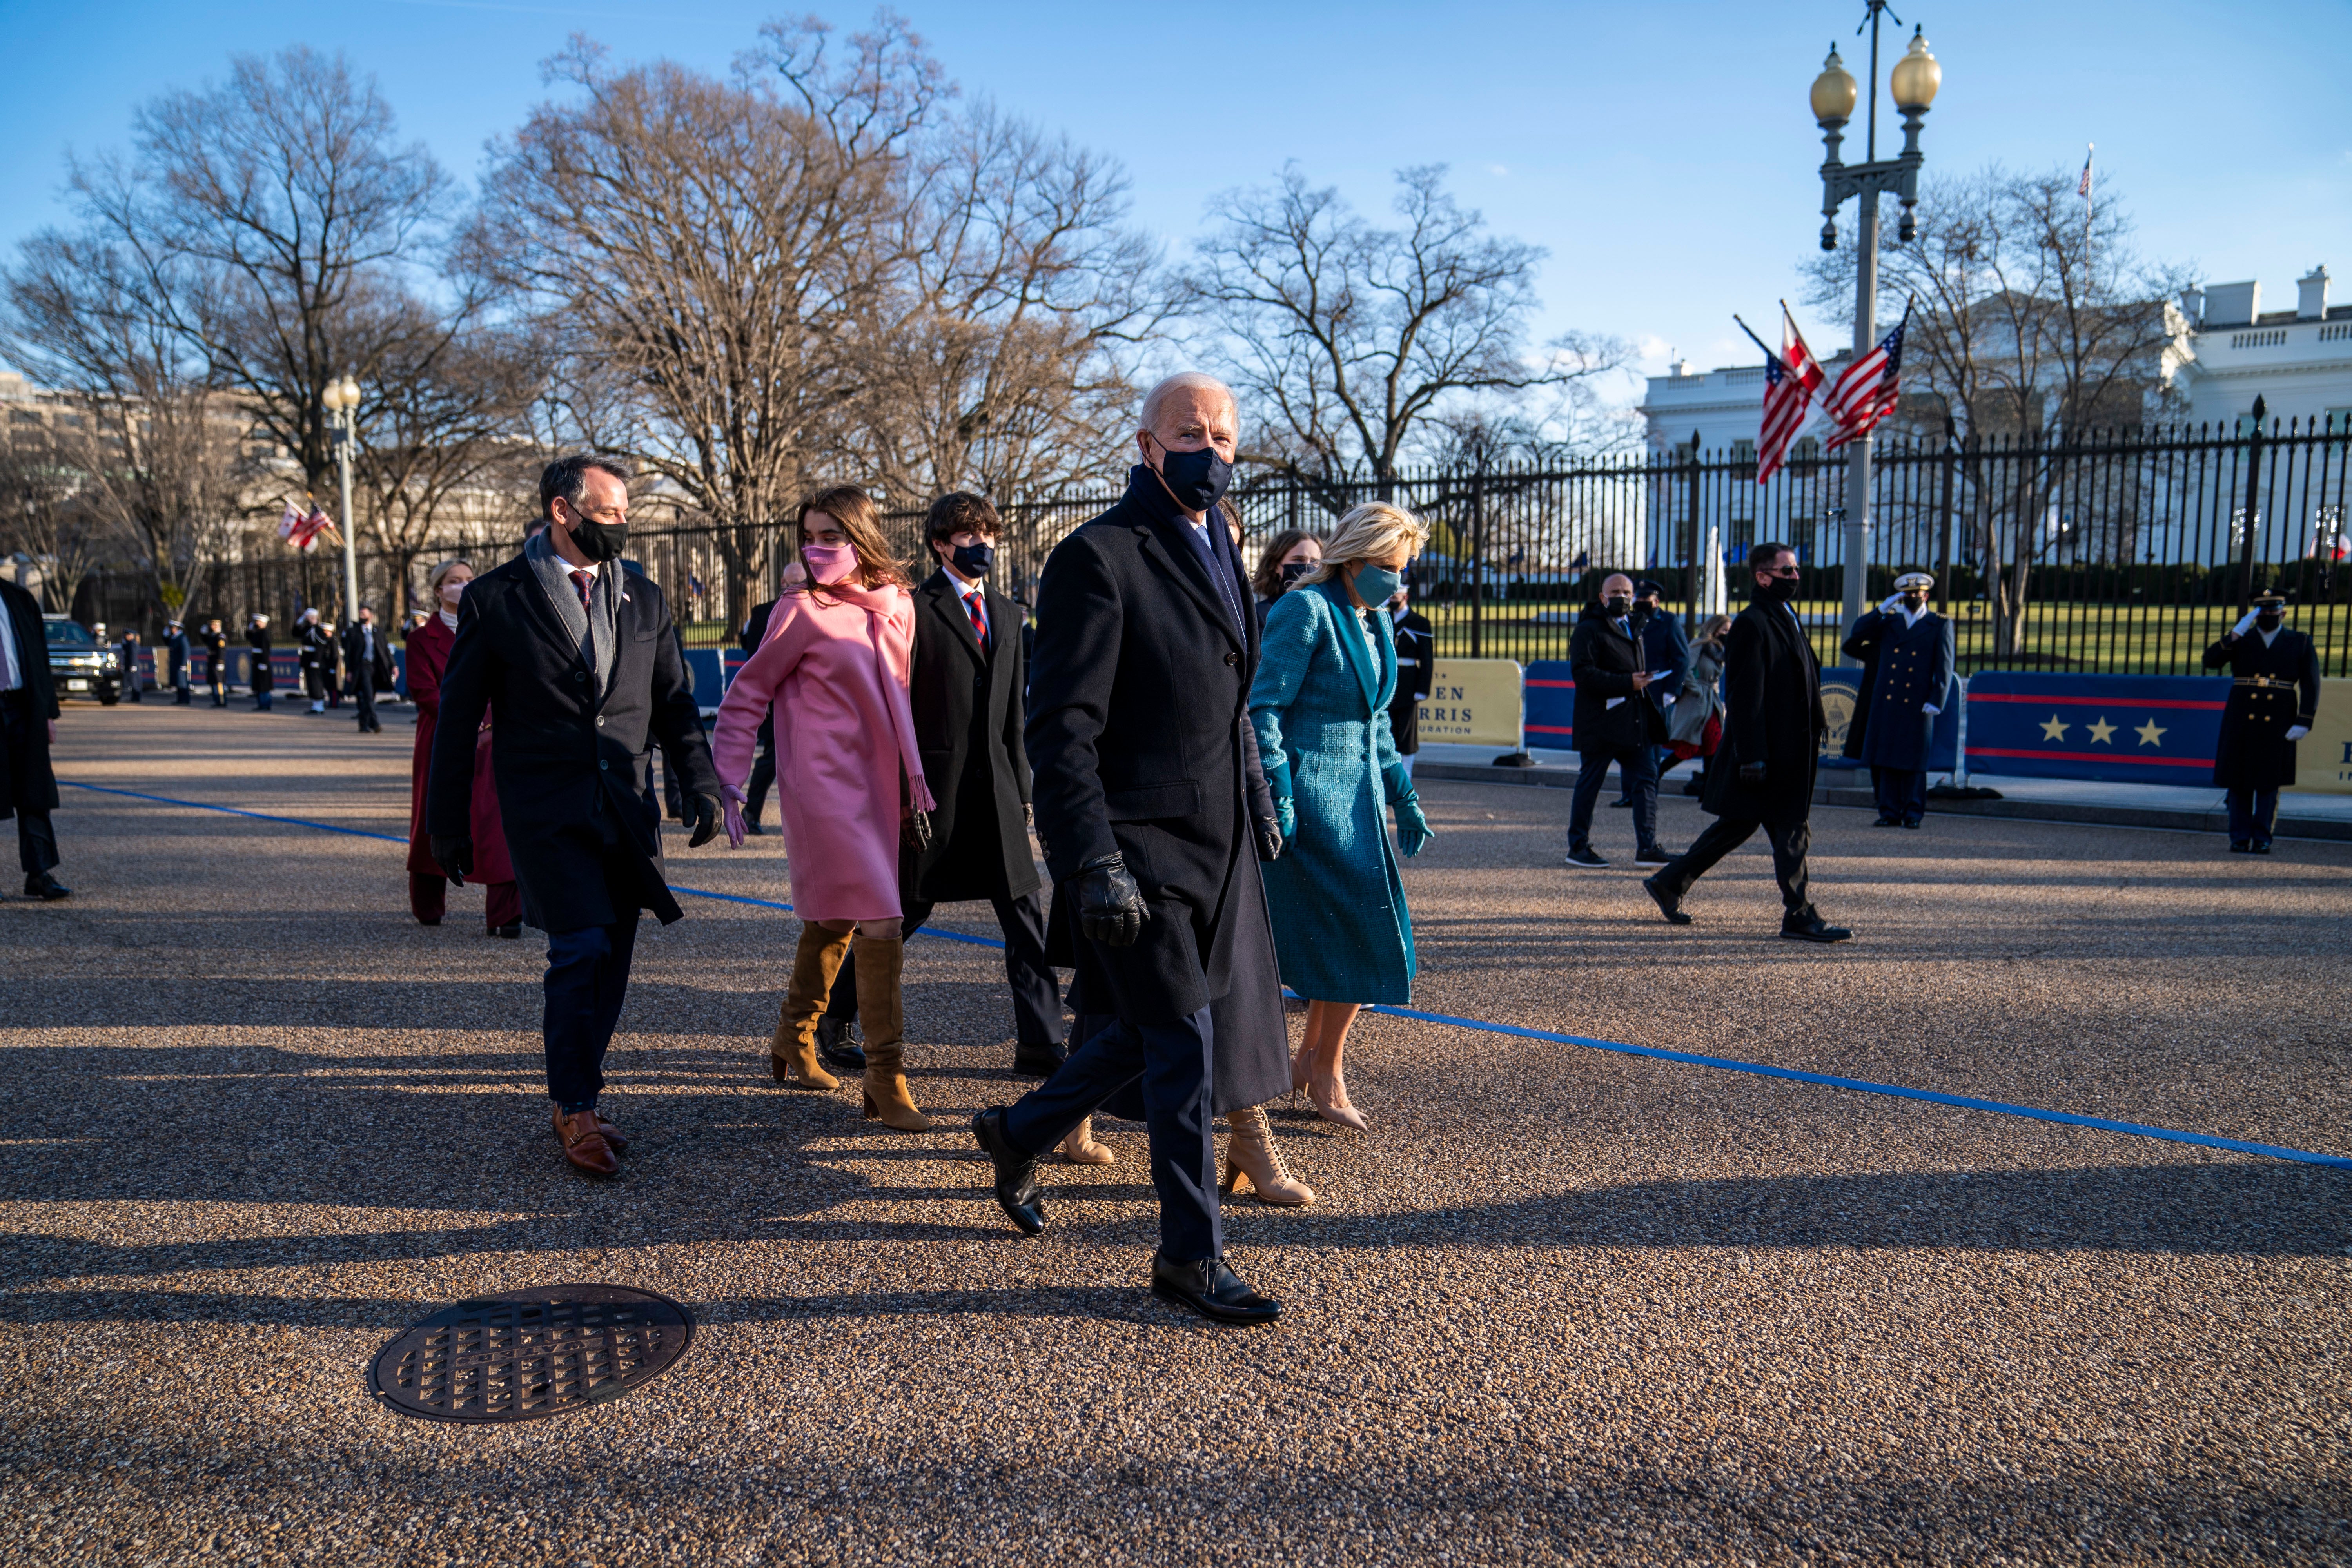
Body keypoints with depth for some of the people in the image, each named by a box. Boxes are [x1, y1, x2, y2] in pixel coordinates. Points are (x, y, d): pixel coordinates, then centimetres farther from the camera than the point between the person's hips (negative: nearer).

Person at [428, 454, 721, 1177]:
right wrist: (449, 823, 3)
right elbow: (458, 716, 2)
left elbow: (674, 703, 14)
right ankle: (577, 1108, 4)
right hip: (545, 808, -4)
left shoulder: (644, 600, 10)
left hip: (626, 810, 4)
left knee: (610, 963, 8)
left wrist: (703, 783, -1)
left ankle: (575, 1095, 26)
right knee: (582, 948, -13)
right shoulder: (496, 598, -1)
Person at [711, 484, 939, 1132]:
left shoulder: (899, 605, 8)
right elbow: (746, 696, -2)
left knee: (832, 920, 18)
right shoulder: (803, 611, -8)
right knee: (880, 923, -13)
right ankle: (886, 1080, -5)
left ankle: (793, 1041, 37)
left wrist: (914, 786, 15)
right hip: (823, 787, -6)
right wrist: (728, 786, -6)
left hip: (877, 787, 6)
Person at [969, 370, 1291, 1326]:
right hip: (1141, 849, -8)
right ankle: (1191, 1256, 17)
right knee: (1183, 1046, 0)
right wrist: (1094, 866, -23)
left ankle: (1021, 1133, 41)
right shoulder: (1098, 557, -14)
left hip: (1215, 845, 9)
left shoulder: (1216, 546, 14)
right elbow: (1062, 730, -18)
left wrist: (1258, 798, 23)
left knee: (1146, 1032, 17)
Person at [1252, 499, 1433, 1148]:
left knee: (1350, 932, 7)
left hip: (1357, 793, 8)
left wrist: (1403, 796, 18)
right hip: (1313, 790, -8)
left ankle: (1313, 1059, 22)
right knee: (1361, 930, -7)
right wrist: (1277, 799, -20)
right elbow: (1265, 708, -15)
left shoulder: (1376, 621, 14)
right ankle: (1325, 1071, 8)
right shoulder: (1306, 611, -12)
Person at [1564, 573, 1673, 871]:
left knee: (1646, 778, 2)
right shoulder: (1589, 630, -6)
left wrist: (1646, 679, 12)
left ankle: (1647, 847, 6)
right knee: (1590, 784, 0)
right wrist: (1627, 683, -21)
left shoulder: (1634, 630, 20)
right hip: (1600, 724, -8)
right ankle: (1578, 847, 10)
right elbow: (1582, 672, -19)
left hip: (1635, 723, 8)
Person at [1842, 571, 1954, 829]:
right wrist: (1883, 609, -2)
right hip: (1886, 703, 3)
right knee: (1886, 759, 3)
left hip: (1917, 707, -3)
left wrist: (1935, 701, -8)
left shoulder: (1940, 626, 5)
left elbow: (1944, 668, 0)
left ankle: (1913, 813, 8)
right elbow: (1858, 632, 6)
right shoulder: (1888, 621, 16)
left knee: (1914, 761, 1)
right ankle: (1890, 812, 8)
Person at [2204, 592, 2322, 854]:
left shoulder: (2301, 643, 7)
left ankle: (2262, 839, 7)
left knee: (2269, 781, 1)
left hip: (2278, 724, -1)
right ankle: (2240, 839, 7)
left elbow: (2311, 685, 2)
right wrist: (2236, 633, -15)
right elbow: (2210, 661, -6)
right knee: (2238, 780, 1)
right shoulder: (2240, 640, 9)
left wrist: (2304, 723, -8)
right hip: (2241, 721, 1)